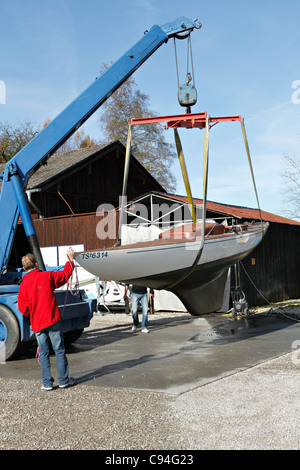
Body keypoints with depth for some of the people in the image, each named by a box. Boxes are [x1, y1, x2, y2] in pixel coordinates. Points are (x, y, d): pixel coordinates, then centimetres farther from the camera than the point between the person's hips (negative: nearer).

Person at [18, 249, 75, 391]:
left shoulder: (23, 285, 0)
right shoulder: (47, 276, -4)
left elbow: (23, 309, 2)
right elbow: (65, 274, 10)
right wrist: (70, 260, 25)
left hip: (37, 323, 2)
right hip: (53, 320, -2)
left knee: (43, 353, 10)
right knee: (59, 350, 6)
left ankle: (47, 383, 11)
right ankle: (63, 380, 11)